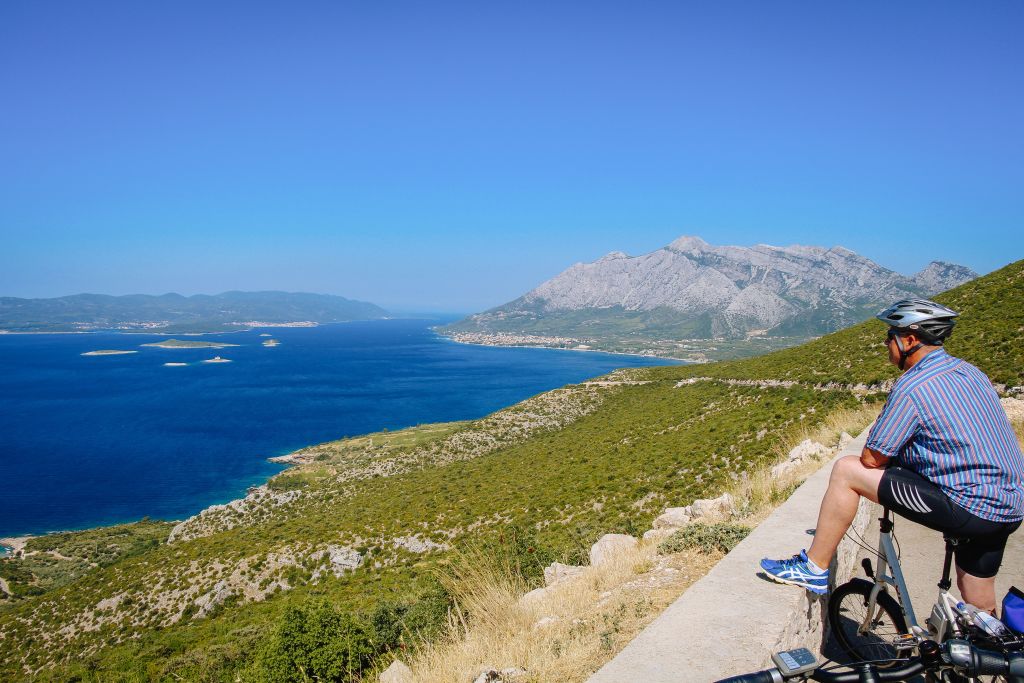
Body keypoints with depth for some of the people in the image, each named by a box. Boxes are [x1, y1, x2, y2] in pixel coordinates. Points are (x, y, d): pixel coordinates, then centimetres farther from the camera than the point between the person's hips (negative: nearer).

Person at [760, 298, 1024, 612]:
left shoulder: (912, 387, -16)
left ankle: (814, 568, 1)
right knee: (979, 610, 24)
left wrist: (875, 439, 10)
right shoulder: (970, 371, 12)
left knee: (846, 470, -7)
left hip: (969, 509, -9)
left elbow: (872, 458, -13)